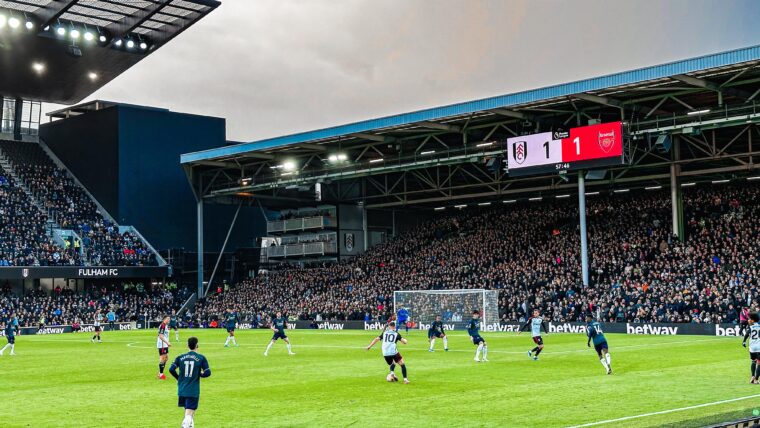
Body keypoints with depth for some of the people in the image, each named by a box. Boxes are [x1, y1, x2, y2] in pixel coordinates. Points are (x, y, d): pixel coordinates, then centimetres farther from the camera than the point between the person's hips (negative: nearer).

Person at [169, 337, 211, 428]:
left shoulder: (180, 357, 3)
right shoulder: (201, 358, -4)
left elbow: (171, 369, -6)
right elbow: (207, 372, -10)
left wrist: (179, 378, 11)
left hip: (182, 390, 4)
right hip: (193, 391, -4)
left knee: (187, 412, 22)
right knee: (189, 414, -7)